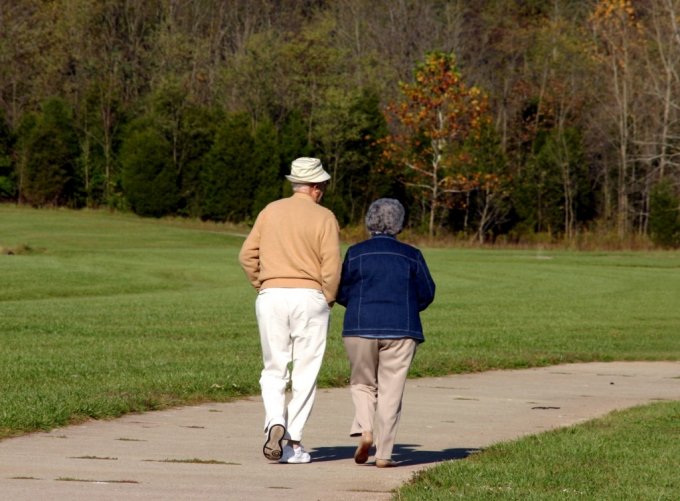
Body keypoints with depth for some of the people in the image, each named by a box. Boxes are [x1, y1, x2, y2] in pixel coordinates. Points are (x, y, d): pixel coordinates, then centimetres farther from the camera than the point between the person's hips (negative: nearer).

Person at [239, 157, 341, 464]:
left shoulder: (271, 211, 8)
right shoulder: (324, 217, -2)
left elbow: (247, 256, 5)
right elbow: (331, 267, -9)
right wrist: (328, 301, 5)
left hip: (272, 296, 3)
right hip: (309, 297, -3)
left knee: (273, 371, 10)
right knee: (305, 373, 4)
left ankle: (275, 424, -14)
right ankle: (293, 441, 2)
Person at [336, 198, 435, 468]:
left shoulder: (356, 253, 0)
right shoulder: (412, 256, 1)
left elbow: (341, 293, 1)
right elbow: (427, 294, 5)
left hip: (360, 328, 0)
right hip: (401, 331, 0)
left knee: (363, 383, 16)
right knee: (390, 390, 3)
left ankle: (364, 429, -8)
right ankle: (383, 453, 0)